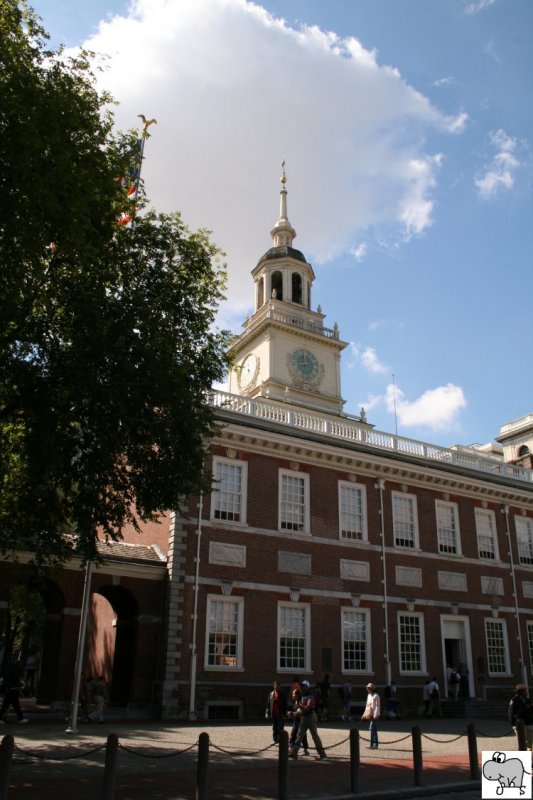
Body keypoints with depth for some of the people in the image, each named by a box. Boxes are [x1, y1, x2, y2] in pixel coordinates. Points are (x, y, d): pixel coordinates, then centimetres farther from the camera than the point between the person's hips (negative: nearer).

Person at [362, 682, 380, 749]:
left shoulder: (376, 696, -9)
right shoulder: (368, 695, 16)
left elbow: (377, 706, -15)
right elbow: (367, 706, 22)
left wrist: (375, 715, -21)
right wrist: (364, 715, 18)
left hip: (374, 715, -8)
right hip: (370, 715, 8)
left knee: (372, 729, -13)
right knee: (374, 730, 11)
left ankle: (372, 744, -14)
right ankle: (375, 744, 16)